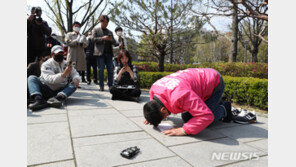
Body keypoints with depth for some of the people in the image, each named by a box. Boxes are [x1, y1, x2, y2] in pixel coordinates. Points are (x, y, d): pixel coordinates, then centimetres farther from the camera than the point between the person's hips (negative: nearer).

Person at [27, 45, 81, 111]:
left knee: (74, 84, -20)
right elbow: (50, 79, -18)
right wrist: (64, 74, -34)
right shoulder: (46, 64, -2)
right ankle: (39, 99, -46)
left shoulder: (67, 64, 12)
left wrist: (76, 79, -16)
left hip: (60, 91, 2)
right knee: (32, 78, -19)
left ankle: (59, 97, -48)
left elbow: (75, 74, 9)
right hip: (46, 90, -2)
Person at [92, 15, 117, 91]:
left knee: (110, 69, -3)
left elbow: (114, 43, 16)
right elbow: (93, 39, -2)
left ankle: (110, 85, 2)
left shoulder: (110, 32, 23)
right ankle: (101, 86, 2)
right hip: (100, 53, -3)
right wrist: (102, 38, -16)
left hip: (108, 53, 3)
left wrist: (111, 40, -6)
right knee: (101, 69, -4)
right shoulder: (95, 30, 13)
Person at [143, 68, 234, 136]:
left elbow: (206, 116, -42)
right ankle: (216, 103, 27)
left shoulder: (179, 96, -44)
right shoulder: (153, 89, -16)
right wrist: (151, 116, -7)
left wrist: (184, 130, -42)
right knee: (186, 118, 8)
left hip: (215, 83, -8)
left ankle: (224, 109, 13)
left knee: (202, 120, -17)